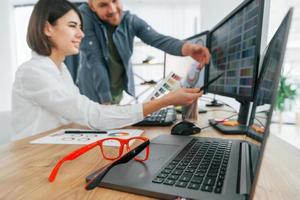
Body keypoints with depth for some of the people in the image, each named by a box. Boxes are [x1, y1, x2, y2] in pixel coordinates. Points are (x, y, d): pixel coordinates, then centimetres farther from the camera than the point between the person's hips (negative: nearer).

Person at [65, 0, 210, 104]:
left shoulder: (131, 21, -10)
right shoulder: (84, 15, -18)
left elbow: (158, 40, -23)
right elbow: (94, 59, -22)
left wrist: (187, 48, -44)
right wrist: (106, 100, -21)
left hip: (119, 91, 3)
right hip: (93, 94, -2)